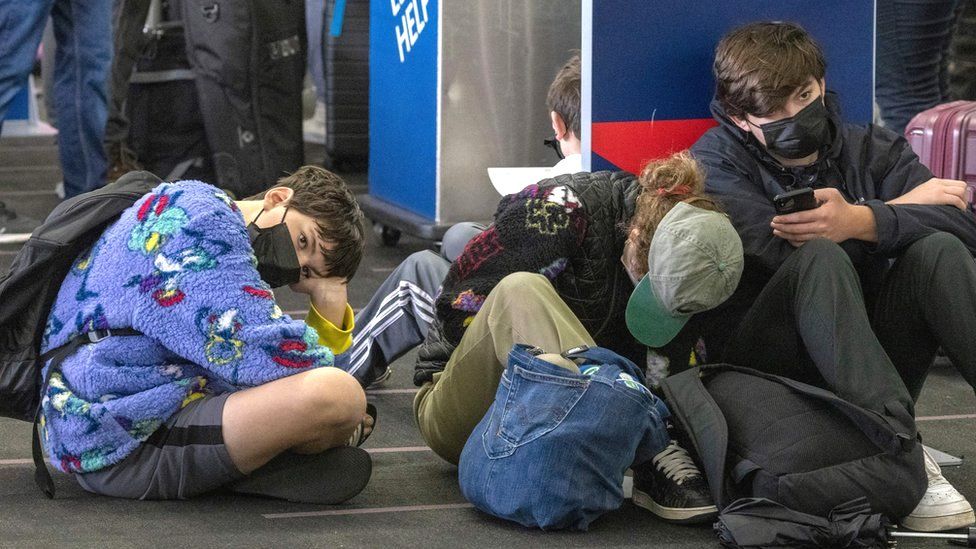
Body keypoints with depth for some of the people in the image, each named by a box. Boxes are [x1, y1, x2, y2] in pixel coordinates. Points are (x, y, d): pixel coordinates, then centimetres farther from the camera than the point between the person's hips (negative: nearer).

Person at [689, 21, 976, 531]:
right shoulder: (716, 160, 3)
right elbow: (774, 245, -17)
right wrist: (902, 207, -9)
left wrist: (861, 220, -27)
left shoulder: (873, 150, 11)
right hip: (762, 368, -3)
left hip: (873, 363, 3)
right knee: (820, 258, -30)